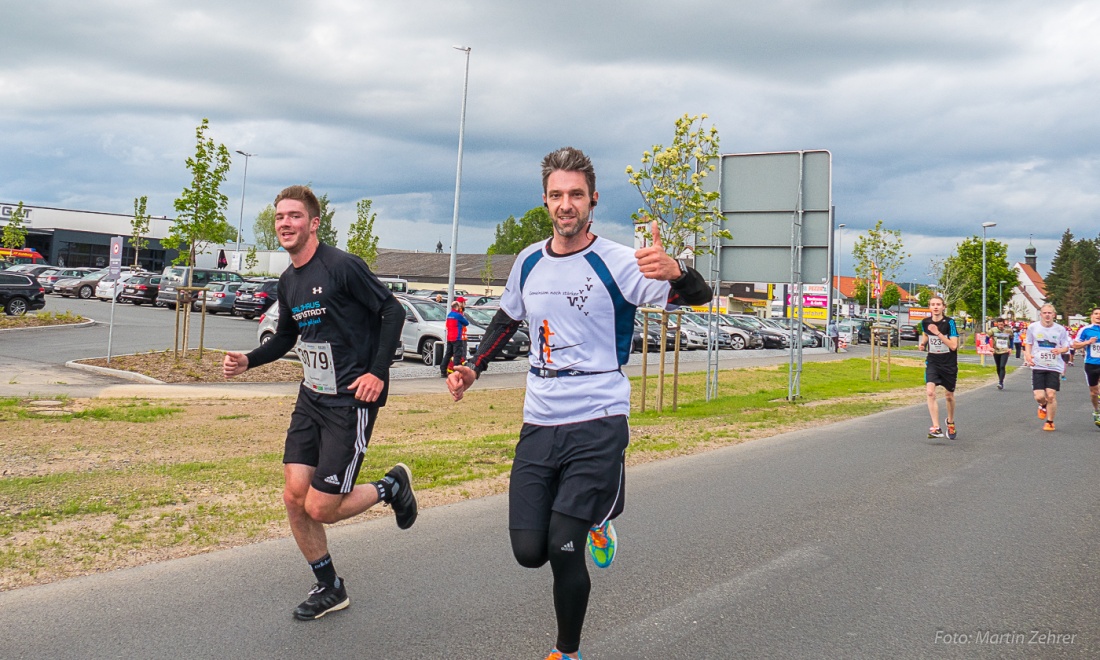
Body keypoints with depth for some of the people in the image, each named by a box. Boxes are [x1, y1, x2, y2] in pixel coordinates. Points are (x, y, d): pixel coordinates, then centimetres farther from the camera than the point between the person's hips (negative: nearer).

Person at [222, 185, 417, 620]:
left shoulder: (342, 266, -14)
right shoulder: (288, 281, 10)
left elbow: (392, 311, -13)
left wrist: (378, 372, -19)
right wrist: (248, 361, 7)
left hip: (351, 401, -8)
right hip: (311, 398, 8)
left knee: (320, 508, -8)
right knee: (295, 498, 4)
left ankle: (392, 487, 20)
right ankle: (330, 588, 23)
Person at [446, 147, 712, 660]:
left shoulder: (617, 263, -9)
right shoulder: (529, 261, 8)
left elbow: (698, 296, -20)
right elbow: (508, 319, 26)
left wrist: (675, 272, -43)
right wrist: (473, 368, 14)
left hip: (598, 423, -5)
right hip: (539, 424, 5)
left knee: (563, 551, -9)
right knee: (528, 551, 2)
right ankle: (593, 522, 35)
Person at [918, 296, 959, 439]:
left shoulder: (949, 322, -14)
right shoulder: (925, 322, -3)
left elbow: (953, 346, -21)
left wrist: (938, 333, -29)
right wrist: (922, 344, 1)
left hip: (949, 363, -2)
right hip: (932, 362, 2)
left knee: (949, 395, 13)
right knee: (930, 392, -19)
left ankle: (950, 422, 41)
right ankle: (936, 428, -19)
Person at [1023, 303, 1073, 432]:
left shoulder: (1060, 329, -1)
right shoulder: (1033, 327, 1)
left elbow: (1066, 347, 7)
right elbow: (1028, 343, 13)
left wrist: (1060, 350, -16)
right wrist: (1028, 355, -6)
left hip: (1054, 367, 0)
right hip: (1038, 367, 0)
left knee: (1051, 396, -6)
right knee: (1039, 397, -8)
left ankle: (1050, 422, 13)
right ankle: (1043, 406, 30)